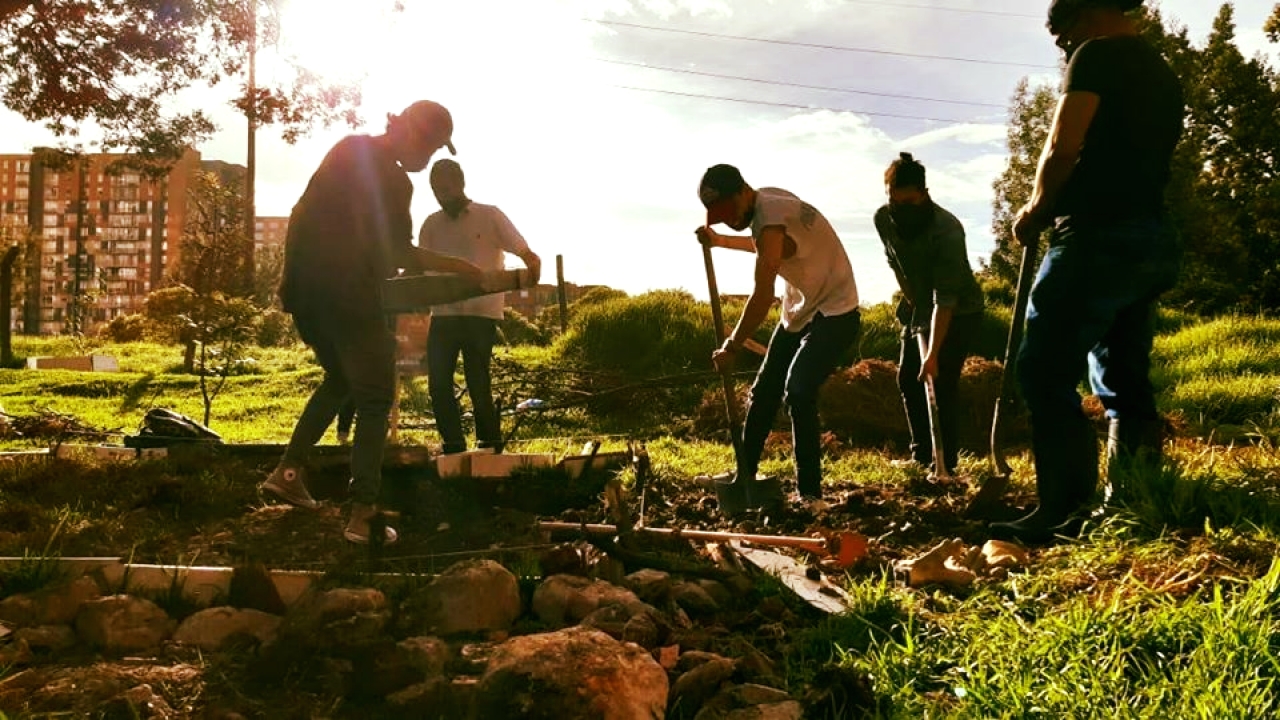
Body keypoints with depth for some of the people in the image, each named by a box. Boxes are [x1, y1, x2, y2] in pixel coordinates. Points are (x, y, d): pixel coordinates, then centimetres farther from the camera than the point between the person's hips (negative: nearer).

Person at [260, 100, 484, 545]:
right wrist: (456, 267, -2)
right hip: (349, 297, -8)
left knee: (338, 379, 26)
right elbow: (397, 255, -11)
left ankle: (289, 471, 18)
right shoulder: (392, 180, -15)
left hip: (304, 289, 8)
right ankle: (362, 515, -2)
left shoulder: (348, 149, 9)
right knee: (374, 401, 1)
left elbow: (303, 214, 14)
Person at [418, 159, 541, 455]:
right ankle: (454, 447, 9)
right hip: (443, 313, 4)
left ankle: (490, 448, 7)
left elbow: (529, 257, -6)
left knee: (477, 383, -8)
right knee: (438, 384, -3)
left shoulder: (490, 216, -1)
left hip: (481, 313, -4)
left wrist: (531, 271, -29)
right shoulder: (431, 224, 11)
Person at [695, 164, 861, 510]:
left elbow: (762, 297, -26)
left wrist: (731, 347, -19)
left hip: (834, 314, -10)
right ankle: (744, 475, 23)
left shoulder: (770, 220, -26)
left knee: (798, 392, -24)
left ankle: (810, 492, -18)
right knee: (764, 392, 10)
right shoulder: (768, 199, 2)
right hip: (799, 312, 10)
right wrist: (719, 241, 19)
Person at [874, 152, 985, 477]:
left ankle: (946, 462, -5)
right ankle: (922, 455, 16)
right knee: (908, 378, 5)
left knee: (943, 382, -13)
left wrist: (934, 353, -40)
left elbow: (946, 299, -36)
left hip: (959, 312, -6)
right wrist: (912, 300, 6)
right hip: (921, 308, 7)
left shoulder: (947, 230, -34)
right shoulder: (884, 219, -15)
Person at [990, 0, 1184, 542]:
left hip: (1099, 239, -9)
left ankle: (1065, 512, -11)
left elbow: (1062, 150, -14)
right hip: (1153, 242, 9)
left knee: (1047, 375, -8)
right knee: (1125, 383, 12)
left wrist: (1037, 209, 2)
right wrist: (1057, 207, 18)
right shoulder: (1164, 77, 22)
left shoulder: (1098, 55, -5)